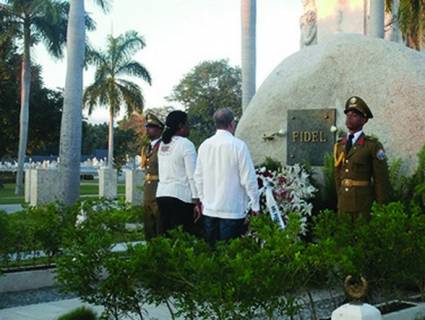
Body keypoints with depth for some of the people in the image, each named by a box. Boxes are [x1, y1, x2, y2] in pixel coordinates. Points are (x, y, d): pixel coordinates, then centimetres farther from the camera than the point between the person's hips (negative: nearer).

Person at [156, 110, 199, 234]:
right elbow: (192, 174, -12)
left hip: (161, 193, 7)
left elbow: (163, 171, 13)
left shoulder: (162, 144, 13)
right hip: (180, 195, -7)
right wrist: (196, 198, -10)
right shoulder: (186, 144, -8)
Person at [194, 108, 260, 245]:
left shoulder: (205, 145, 3)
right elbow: (248, 178, -9)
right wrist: (255, 205, 1)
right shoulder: (238, 145, -12)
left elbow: (198, 176, 11)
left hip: (209, 209, 5)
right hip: (232, 211, -5)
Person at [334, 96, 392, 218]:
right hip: (344, 203, 5)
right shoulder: (339, 146, 9)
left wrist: (381, 207, -7)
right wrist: (339, 198, 14)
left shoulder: (373, 146, -7)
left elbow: (382, 179, -7)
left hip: (364, 204, -5)